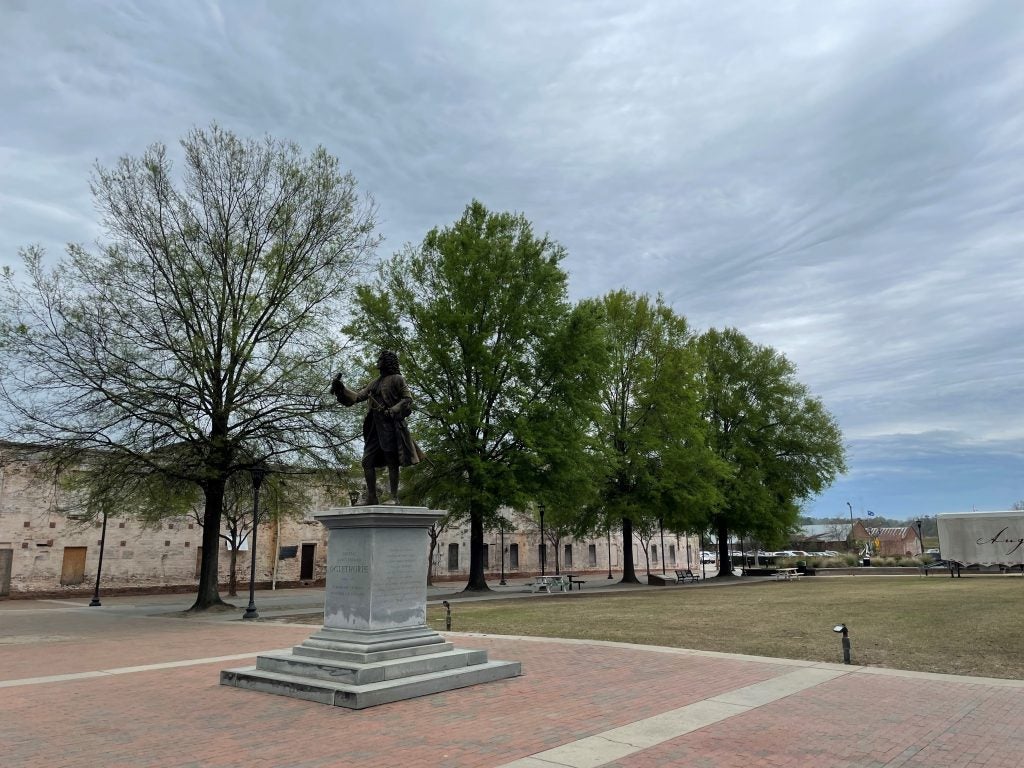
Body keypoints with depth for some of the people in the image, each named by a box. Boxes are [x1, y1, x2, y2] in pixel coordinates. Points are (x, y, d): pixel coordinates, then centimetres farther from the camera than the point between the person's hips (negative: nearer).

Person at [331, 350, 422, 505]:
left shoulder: (397, 379, 2)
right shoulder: (375, 382, 21)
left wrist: (392, 411, -16)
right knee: (367, 461, 1)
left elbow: (408, 399, -5)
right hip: (375, 427, 7)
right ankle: (371, 497, 6)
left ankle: (394, 497, -3)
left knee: (391, 461, -6)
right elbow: (358, 397, 20)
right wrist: (341, 388, 10)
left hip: (390, 426, -7)